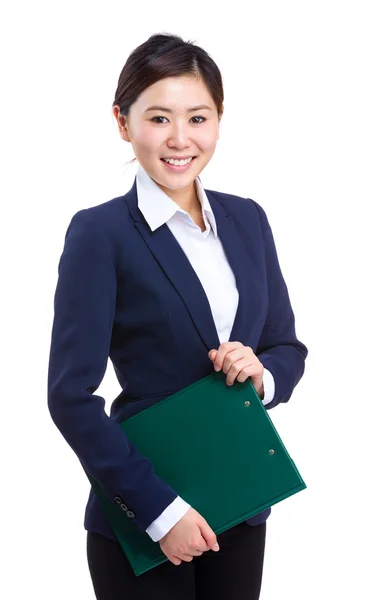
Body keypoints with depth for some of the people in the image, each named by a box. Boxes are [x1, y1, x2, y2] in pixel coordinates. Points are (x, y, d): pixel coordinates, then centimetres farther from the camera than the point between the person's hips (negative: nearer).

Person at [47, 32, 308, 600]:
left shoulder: (247, 219, 5)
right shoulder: (100, 233, -11)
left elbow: (289, 347, 12)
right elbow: (71, 395, -14)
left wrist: (263, 373, -10)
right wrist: (160, 509, -17)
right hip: (141, 523, -5)